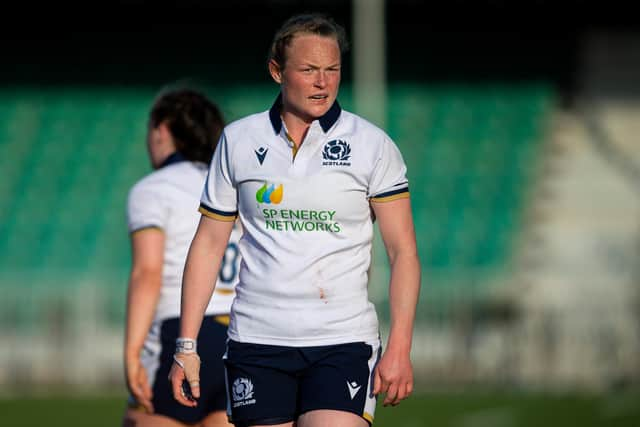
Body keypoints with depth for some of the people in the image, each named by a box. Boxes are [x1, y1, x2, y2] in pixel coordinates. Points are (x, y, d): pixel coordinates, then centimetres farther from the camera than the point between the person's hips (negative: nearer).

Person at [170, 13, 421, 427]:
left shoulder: (373, 145, 1)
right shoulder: (238, 140, 7)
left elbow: (403, 252, 1)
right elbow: (209, 243, 12)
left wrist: (399, 348, -10)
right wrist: (187, 345, 6)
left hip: (343, 343, -2)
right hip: (256, 340, 2)